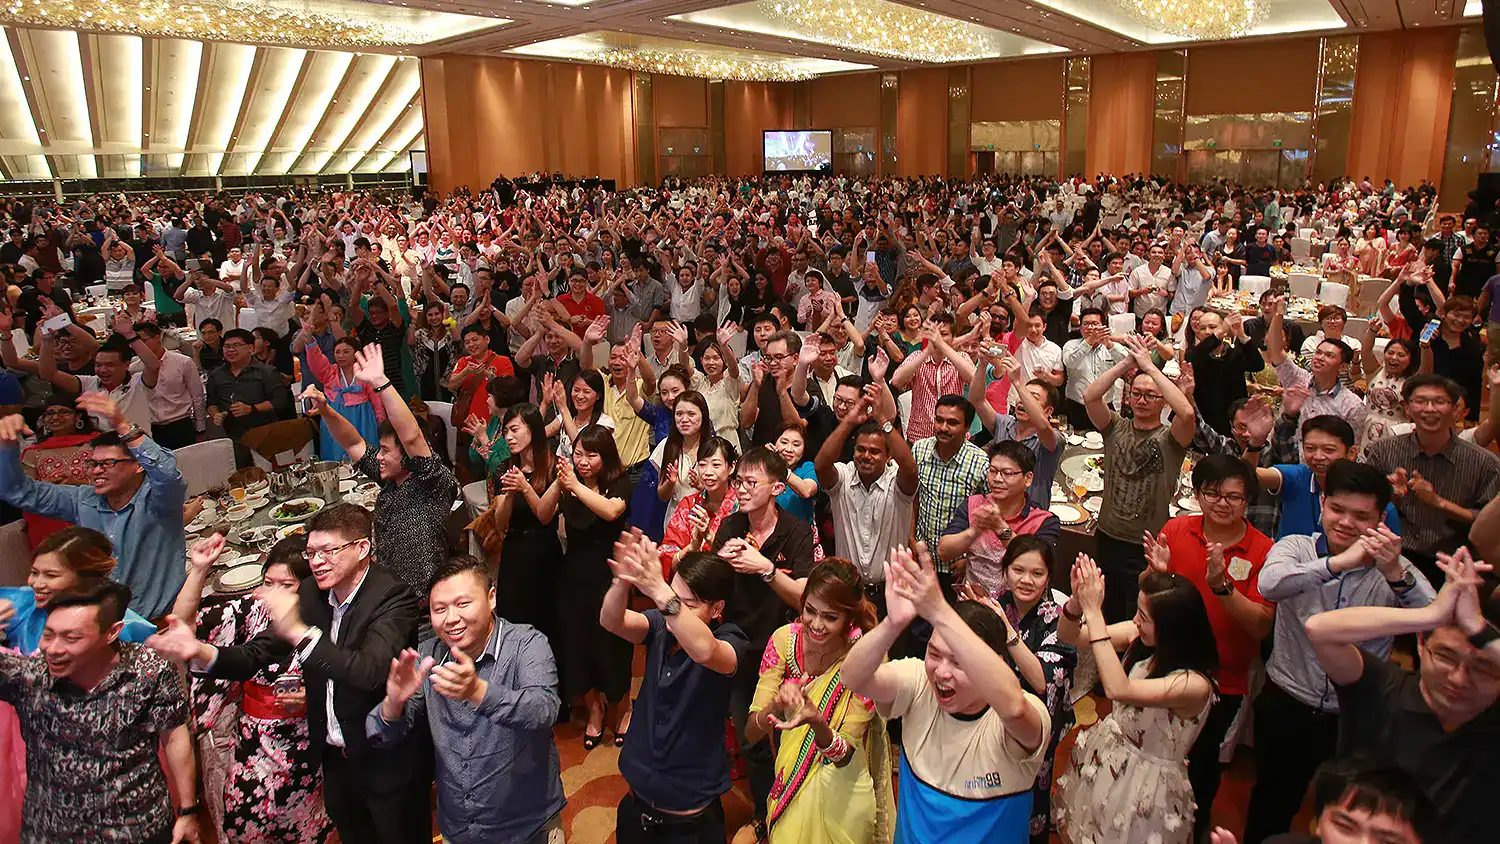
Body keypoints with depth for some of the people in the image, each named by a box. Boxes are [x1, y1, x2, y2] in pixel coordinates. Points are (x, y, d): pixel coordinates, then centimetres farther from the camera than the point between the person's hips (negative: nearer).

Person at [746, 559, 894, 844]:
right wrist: (778, 703, -34)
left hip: (840, 792, -2)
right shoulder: (785, 638, -16)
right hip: (789, 783, 2)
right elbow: (751, 732, -14)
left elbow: (843, 754, -20)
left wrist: (815, 721, -39)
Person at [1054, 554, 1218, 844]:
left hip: (1144, 778, -6)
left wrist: (1093, 612, -42)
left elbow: (1118, 690, -42)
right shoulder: (1139, 637, -12)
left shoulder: (1195, 684, -30)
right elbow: (1069, 636, -5)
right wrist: (1078, 600, -27)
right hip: (1106, 752, 6)